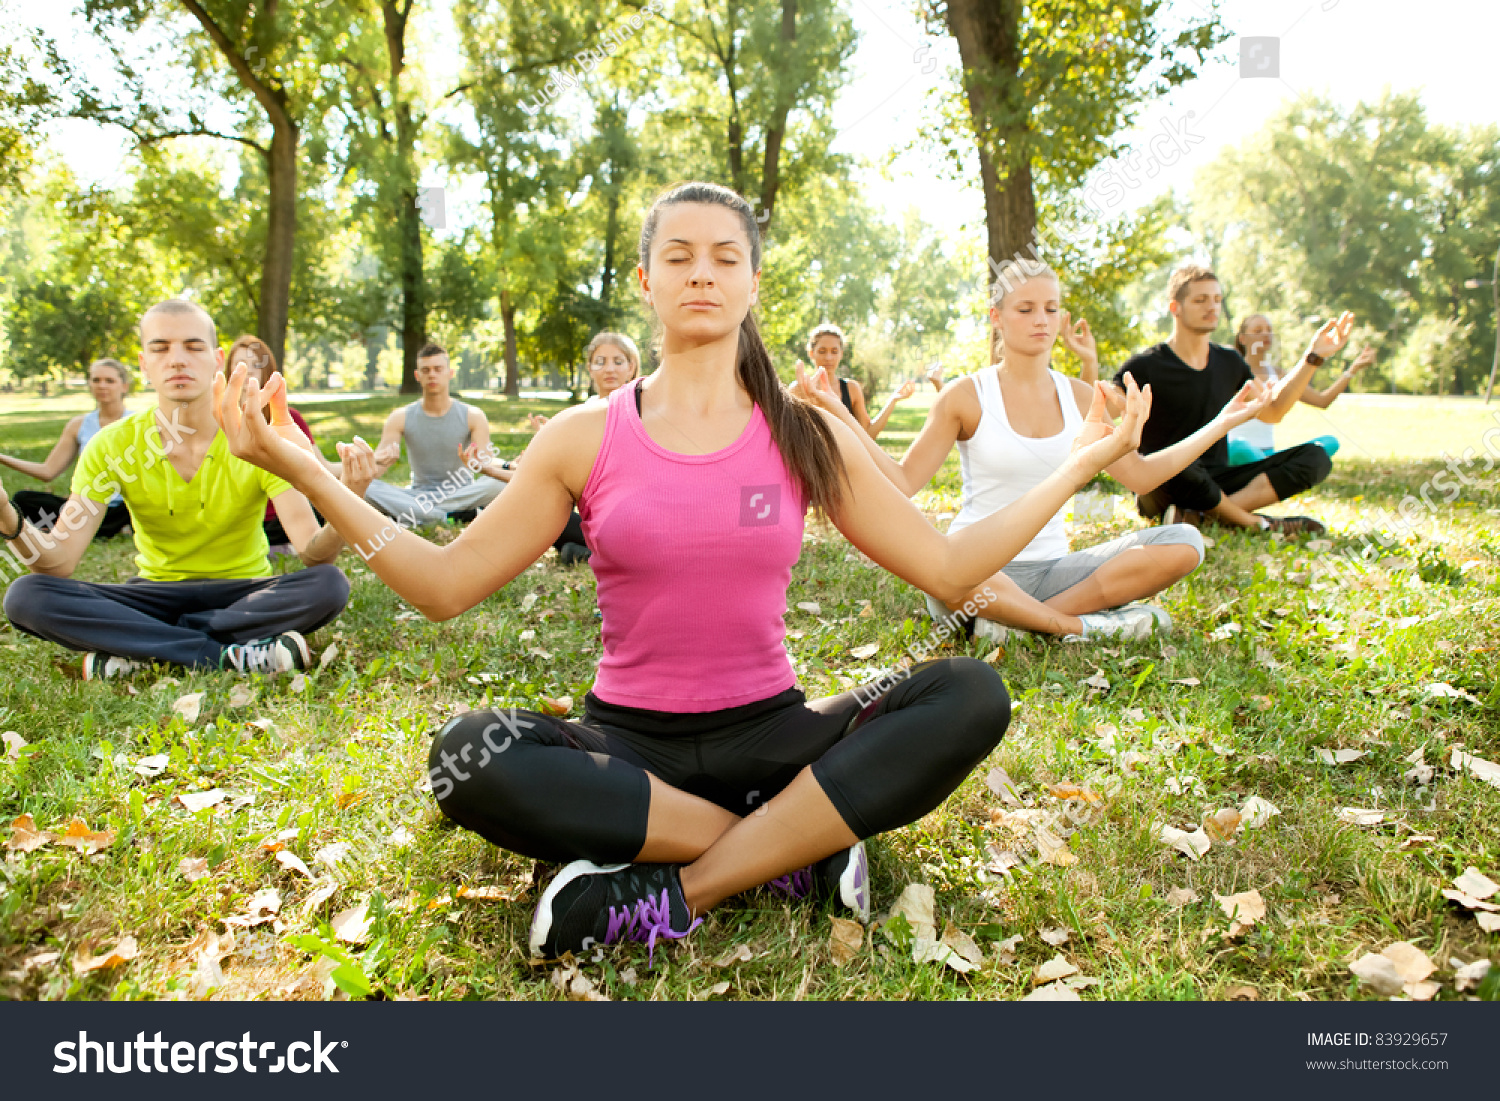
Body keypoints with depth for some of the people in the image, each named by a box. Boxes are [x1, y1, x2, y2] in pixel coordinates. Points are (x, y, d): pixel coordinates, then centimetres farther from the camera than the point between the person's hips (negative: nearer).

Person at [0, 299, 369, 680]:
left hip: (243, 595, -1)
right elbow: (59, 563, -17)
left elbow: (312, 553, -23)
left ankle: (138, 648, -22)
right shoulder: (113, 446, -9)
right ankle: (228, 655, -28)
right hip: (156, 595, 1)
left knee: (329, 584, -32)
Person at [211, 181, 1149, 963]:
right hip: (627, 740, 0)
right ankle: (801, 843, -19)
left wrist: (1079, 467, 1)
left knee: (971, 696, -24)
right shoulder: (586, 438, 0)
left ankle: (679, 893, -22)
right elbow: (445, 585, -2)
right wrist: (306, 473, -9)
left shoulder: (809, 436, 3)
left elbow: (949, 567, 3)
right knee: (469, 755, -32)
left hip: (768, 733, 1)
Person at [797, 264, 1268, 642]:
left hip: (1051, 569, 5)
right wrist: (842, 419, -19)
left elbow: (1140, 474, 17)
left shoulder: (1081, 398, 11)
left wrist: (1223, 421, 16)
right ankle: (1080, 623, -20)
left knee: (1183, 543, -15)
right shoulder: (966, 396, -3)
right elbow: (904, 482, -7)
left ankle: (1018, 620, -19)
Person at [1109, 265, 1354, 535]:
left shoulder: (1230, 362, 16)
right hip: (1161, 491, -6)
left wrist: (1312, 357, 19)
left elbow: (1271, 411, 25)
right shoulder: (1145, 366, -5)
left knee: (1315, 457, -10)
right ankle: (1255, 522, -19)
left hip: (1216, 483, 7)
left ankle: (1202, 515, -27)